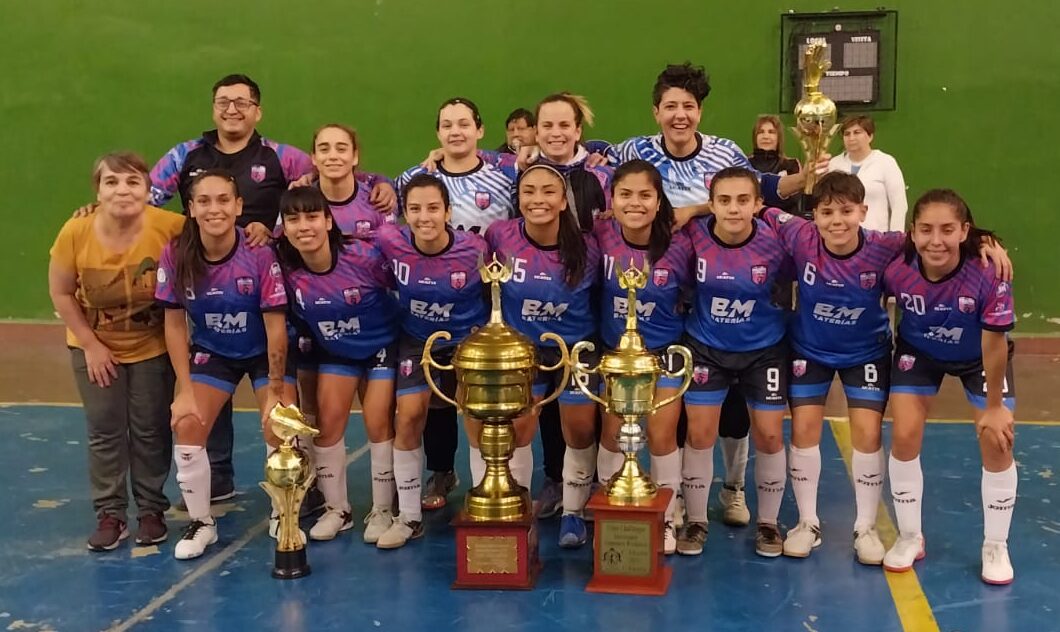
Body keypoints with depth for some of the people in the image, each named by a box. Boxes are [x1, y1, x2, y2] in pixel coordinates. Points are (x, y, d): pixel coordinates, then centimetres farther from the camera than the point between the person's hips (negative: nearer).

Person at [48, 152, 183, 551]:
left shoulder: (170, 228, -28)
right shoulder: (75, 233, -22)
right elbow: (61, 294, -8)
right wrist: (91, 344, -8)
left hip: (153, 347, -1)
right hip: (95, 347, 1)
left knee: (151, 431, 7)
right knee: (104, 432, 7)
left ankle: (152, 511, 23)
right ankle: (110, 515, 19)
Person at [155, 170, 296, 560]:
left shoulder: (260, 254, -27)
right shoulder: (176, 255, -19)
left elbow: (275, 326, -20)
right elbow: (175, 324, -9)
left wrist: (276, 390, -17)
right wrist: (184, 390, -11)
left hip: (265, 352, -2)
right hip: (211, 352, 2)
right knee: (186, 425, -14)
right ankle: (201, 523, 6)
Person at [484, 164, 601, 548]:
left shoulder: (587, 248, -20)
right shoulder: (500, 236, -19)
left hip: (578, 349, 0)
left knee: (580, 433, 10)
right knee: (517, 430, 3)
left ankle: (573, 513, 31)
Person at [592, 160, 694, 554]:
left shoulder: (678, 246, -20)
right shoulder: (601, 237, -18)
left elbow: (690, 298, -3)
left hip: (664, 352, -1)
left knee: (662, 436, 0)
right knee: (612, 433, 7)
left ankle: (666, 521, 19)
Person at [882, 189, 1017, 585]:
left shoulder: (988, 275, -38)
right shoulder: (896, 271, -33)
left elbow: (994, 345, -25)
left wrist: (995, 405, -15)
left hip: (980, 358, -1)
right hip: (919, 353, 1)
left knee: (997, 442, -5)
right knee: (904, 436, -6)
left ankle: (995, 547, 16)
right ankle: (910, 538, 15)